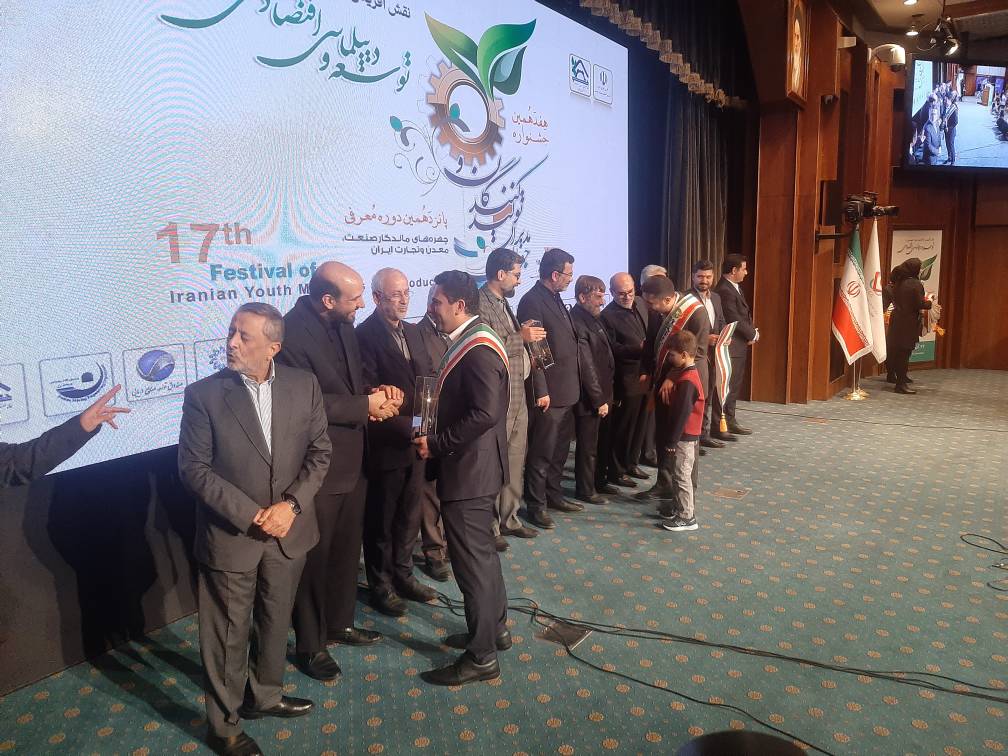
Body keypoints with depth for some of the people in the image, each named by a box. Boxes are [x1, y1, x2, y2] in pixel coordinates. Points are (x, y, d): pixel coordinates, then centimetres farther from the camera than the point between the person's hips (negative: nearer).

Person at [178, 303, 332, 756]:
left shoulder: (304, 385, -5)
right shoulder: (204, 394, -12)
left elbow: (319, 452, -2)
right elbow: (194, 468, -12)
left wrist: (291, 504, -15)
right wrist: (250, 515, -18)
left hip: (288, 531, 3)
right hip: (230, 536, -3)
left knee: (275, 621, 21)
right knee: (228, 634, 12)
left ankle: (264, 695, 46)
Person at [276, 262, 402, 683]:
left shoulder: (343, 326, 4)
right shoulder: (292, 333, -22)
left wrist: (376, 394, -6)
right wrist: (365, 406, -17)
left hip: (352, 462, 8)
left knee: (347, 550, 21)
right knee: (314, 557, 9)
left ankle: (339, 623, 42)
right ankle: (309, 645, 28)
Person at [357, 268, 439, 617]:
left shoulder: (412, 331, 9)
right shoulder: (364, 335, -16)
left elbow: (428, 376, 12)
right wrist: (406, 427, -23)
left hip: (416, 440, 7)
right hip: (386, 444, -7)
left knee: (409, 516, 20)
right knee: (381, 519, 11)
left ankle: (402, 575, 37)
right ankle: (380, 585, 27)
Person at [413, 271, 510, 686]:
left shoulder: (478, 350, -20)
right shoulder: (470, 341, 10)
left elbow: (483, 414, -27)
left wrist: (436, 445, -19)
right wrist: (438, 441, 4)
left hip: (470, 471, -10)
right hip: (473, 467, 10)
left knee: (472, 559, 1)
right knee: (480, 552, 21)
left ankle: (481, 656, 14)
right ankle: (494, 627, 38)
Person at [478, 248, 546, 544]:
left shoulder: (503, 302, 17)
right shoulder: (480, 303, -13)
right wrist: (521, 337, -18)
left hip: (518, 395, 9)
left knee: (516, 460, 16)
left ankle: (509, 519, 30)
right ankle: (489, 527, 14)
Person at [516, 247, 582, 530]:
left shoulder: (555, 298, 13)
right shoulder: (532, 301, -16)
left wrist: (571, 387, 17)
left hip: (566, 392, 9)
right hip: (549, 394, -9)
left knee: (560, 449, 19)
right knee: (542, 453, 3)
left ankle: (553, 495, 34)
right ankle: (536, 506, 15)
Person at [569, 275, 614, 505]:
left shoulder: (594, 318, 10)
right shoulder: (577, 323, -20)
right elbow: (586, 367, -20)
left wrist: (607, 395, 14)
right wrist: (599, 400, -16)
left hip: (602, 394, 9)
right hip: (589, 399, -9)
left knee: (601, 443, 20)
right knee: (588, 446, 5)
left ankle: (598, 481, 36)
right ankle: (585, 490, 20)